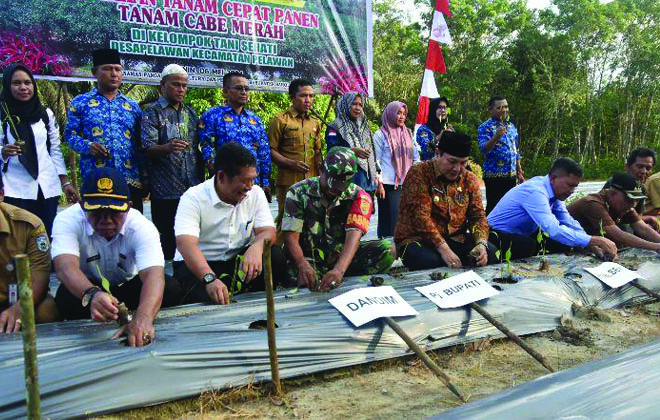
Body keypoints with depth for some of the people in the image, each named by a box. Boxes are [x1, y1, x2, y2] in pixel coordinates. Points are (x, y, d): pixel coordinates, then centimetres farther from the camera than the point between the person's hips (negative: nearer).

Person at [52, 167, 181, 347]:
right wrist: (91, 295, -66)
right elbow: (66, 266, -42)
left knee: (171, 289, -27)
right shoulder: (67, 221, -25)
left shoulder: (141, 226, -26)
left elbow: (153, 274, -41)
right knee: (66, 297, -34)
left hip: (128, 287, 0)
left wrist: (143, 319, -62)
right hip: (85, 288, 0)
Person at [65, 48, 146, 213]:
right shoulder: (80, 102, 9)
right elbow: (70, 134, 7)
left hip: (130, 181, 2)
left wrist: (144, 179, 8)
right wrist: (87, 146, -14)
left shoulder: (133, 106, 15)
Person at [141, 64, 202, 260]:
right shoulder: (153, 112, -1)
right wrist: (168, 148, -32)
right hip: (165, 191, -5)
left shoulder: (191, 113, 16)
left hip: (193, 189, 5)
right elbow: (148, 149, -12)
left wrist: (201, 179, 10)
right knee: (167, 240, 0)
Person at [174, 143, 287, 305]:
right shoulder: (193, 198, -15)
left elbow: (268, 231, -6)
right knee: (204, 299, -37)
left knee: (276, 256, -21)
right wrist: (210, 278, -46)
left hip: (239, 261, 5)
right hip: (197, 266, -5)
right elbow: (186, 244, -28)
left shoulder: (255, 193, -1)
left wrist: (257, 247, -33)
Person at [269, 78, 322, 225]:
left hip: (312, 183, 5)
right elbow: (271, 150, -3)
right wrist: (291, 163, -16)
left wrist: (320, 164, 5)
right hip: (288, 182, -5)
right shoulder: (281, 120, 1)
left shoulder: (315, 123, 19)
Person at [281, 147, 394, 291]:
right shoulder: (298, 193, -8)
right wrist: (303, 266, -36)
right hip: (310, 259, -2)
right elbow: (291, 237, -14)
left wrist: (339, 270, -42)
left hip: (343, 256, 2)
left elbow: (354, 235, -23)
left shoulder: (359, 197, -7)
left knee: (386, 249, -22)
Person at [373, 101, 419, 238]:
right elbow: (376, 161, -4)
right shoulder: (380, 135, -1)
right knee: (390, 221, -2)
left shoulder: (408, 133, 15)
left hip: (408, 184, 5)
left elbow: (416, 157, 17)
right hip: (389, 185, -5)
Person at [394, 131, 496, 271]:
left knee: (492, 254, -18)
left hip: (456, 238, 6)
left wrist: (481, 243, -18)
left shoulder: (469, 179, 8)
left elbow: (478, 216, 5)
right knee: (430, 261, -38)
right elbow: (421, 216, -20)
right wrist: (444, 249, -30)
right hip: (417, 239, -5)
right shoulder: (419, 173, -10)